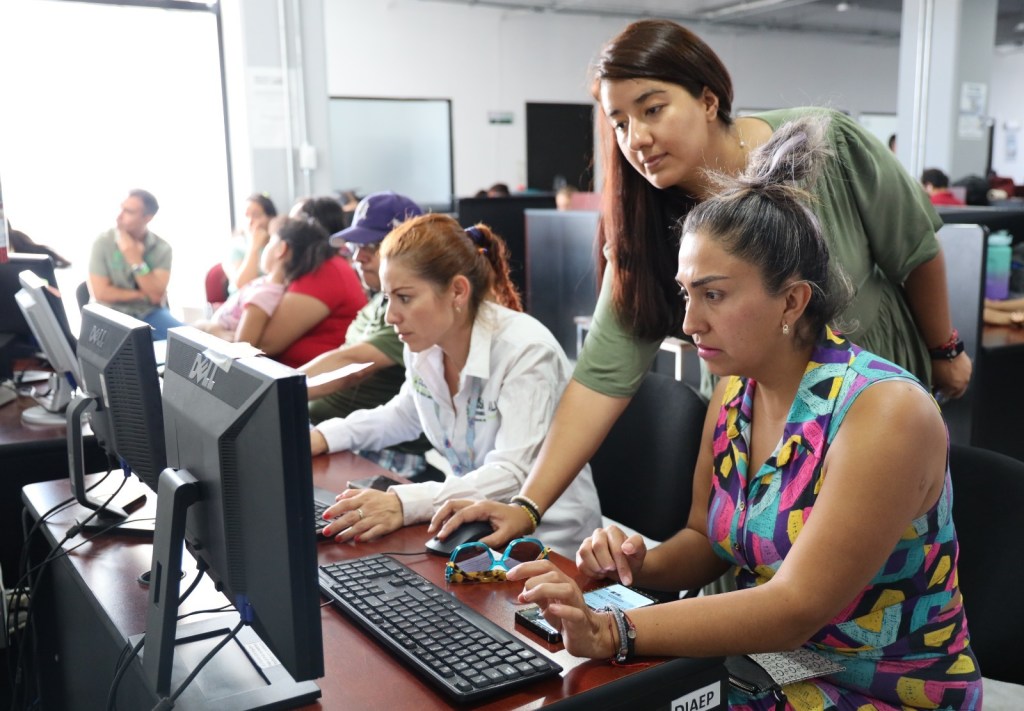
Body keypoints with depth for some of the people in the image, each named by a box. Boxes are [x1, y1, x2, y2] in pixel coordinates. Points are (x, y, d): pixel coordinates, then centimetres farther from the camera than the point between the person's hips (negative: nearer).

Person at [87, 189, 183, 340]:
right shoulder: (103, 242, -7)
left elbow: (156, 295, -12)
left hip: (150, 313, 2)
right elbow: (100, 292, -11)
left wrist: (135, 259, -19)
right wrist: (142, 295, -9)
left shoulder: (162, 248, -4)